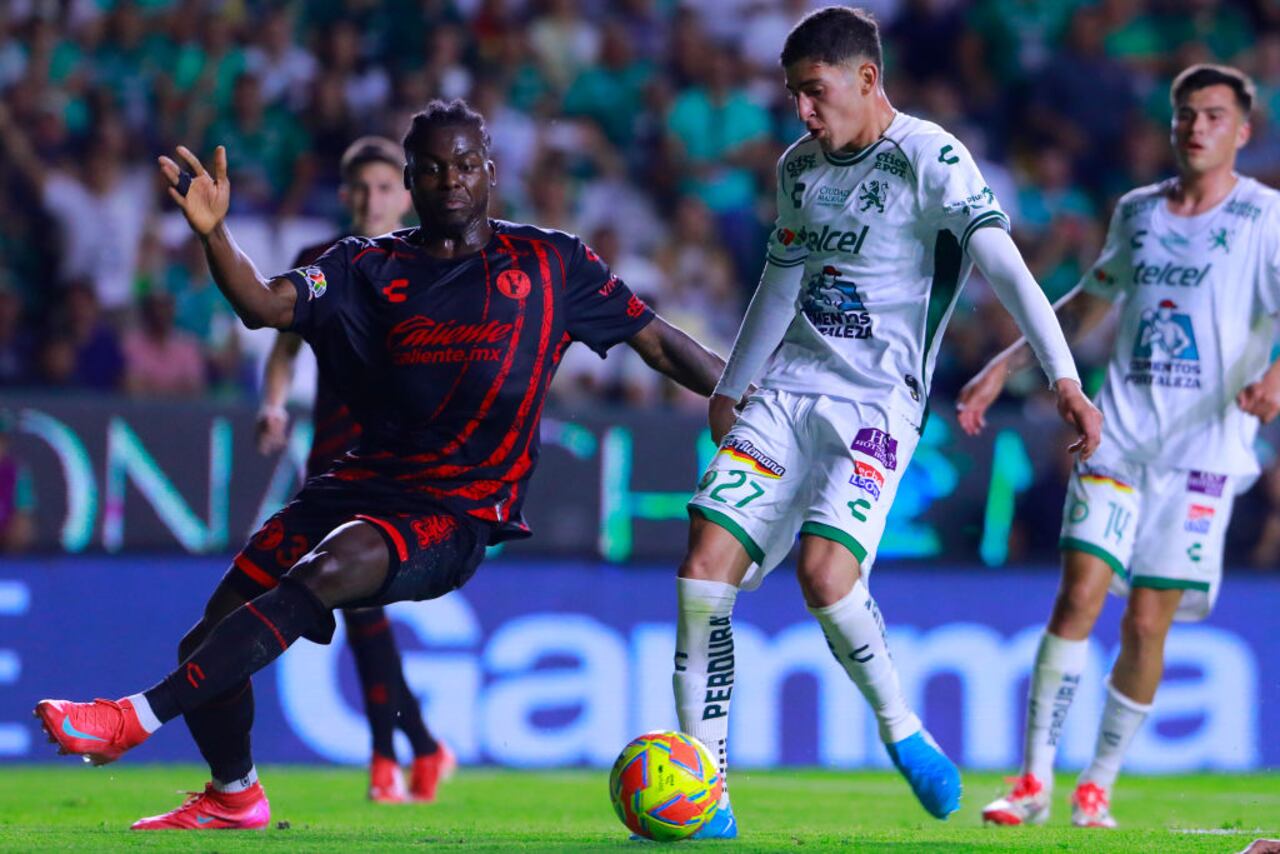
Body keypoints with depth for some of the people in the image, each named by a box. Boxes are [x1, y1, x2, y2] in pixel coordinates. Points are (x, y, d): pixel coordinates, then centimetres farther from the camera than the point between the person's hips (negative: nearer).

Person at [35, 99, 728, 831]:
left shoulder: (550, 264, 7)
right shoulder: (370, 270, 10)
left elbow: (658, 342, 12)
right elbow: (267, 305, -5)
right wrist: (214, 234, -24)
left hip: (462, 514, -4)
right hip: (364, 485, 4)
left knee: (328, 572, -33)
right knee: (211, 644, -3)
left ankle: (137, 718, -35)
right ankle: (234, 797, 25)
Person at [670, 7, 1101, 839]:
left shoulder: (929, 160, -9)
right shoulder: (799, 168, 11)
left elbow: (1004, 266, -19)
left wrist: (1065, 379, -30)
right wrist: (729, 389, 34)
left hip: (878, 402, -6)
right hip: (786, 390, 6)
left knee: (825, 574, -26)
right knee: (703, 572, -8)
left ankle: (902, 729, 1)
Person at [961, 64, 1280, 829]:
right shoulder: (1137, 212, 12)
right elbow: (1088, 304, 27)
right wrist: (1006, 366, 22)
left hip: (1203, 447, -3)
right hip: (1119, 436, 3)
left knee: (1147, 623, -4)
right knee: (1080, 594, -10)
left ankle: (1098, 788, 11)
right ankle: (1035, 782, -6)